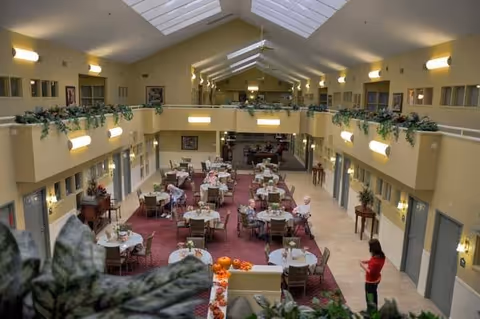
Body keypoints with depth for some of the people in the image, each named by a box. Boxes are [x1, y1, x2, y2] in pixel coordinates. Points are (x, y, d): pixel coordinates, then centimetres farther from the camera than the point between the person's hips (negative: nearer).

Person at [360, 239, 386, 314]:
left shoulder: (375, 260, -36)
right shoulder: (381, 256, -9)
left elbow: (370, 272, -30)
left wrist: (363, 265, -19)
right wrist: (366, 261, 0)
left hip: (371, 281, -9)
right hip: (377, 279, 9)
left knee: (369, 297, 10)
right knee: (374, 294, 27)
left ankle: (370, 312, 26)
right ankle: (374, 309, 45)